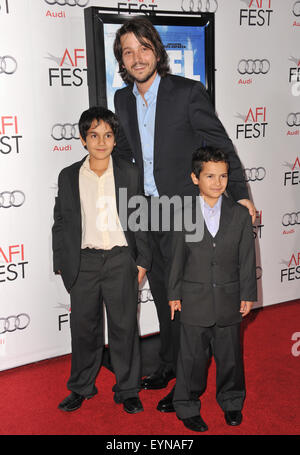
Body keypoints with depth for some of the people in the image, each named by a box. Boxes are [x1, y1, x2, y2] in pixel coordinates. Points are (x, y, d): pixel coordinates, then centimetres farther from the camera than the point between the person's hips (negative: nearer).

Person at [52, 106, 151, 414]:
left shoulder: (129, 173, 1)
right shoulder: (68, 176, 3)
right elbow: (61, 223, 7)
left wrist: (142, 260, 0)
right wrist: (62, 264, 4)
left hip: (121, 261, -1)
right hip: (83, 262, 1)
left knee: (124, 326, 7)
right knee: (83, 326, 12)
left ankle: (127, 389, 24)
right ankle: (81, 387, 31)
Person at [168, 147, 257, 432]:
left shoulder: (240, 215, 1)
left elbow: (247, 258, 3)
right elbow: (177, 258, 1)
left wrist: (248, 295, 1)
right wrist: (174, 294, 1)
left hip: (229, 300, 2)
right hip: (194, 300, -1)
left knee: (230, 356, 14)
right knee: (192, 357, 8)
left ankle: (232, 403, 36)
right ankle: (187, 407, 26)